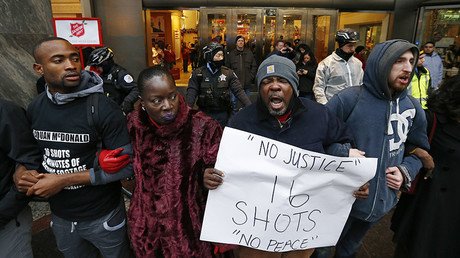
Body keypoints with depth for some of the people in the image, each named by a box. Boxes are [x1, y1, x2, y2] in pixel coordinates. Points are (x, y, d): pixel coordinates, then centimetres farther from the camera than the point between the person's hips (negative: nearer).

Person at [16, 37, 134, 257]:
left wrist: (64, 180, -21)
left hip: (102, 216, -4)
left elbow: (127, 164, -22)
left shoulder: (103, 108, -22)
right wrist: (20, 173, -11)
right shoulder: (34, 109, -4)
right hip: (60, 216, 5)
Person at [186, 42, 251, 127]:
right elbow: (191, 93, -10)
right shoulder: (198, 73, -4)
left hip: (222, 114, 1)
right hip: (204, 114, -1)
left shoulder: (228, 72, -2)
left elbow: (238, 90, -7)